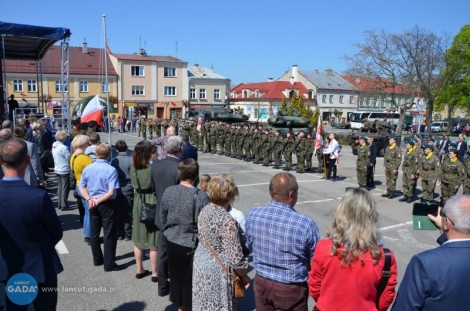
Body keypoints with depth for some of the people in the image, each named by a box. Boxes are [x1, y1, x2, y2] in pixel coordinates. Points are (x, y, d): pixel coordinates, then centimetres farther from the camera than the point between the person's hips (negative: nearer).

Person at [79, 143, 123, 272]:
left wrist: (90, 199, -7)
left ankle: (97, 259, 30)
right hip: (107, 205, -5)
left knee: (94, 233, 17)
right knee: (109, 235, 3)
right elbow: (112, 192, -22)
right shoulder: (111, 170, -17)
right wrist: (99, 201, -11)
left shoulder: (87, 169, 0)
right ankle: (109, 264, 7)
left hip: (92, 205, 6)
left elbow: (82, 188, 4)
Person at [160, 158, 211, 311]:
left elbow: (162, 217, 4)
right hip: (191, 244, -5)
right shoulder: (201, 197, -21)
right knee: (190, 279, 12)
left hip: (172, 242, 5)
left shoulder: (168, 191, -7)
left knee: (177, 276, 22)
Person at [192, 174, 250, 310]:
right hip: (218, 272, -7)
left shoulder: (204, 211, -5)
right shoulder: (227, 221, -28)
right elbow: (236, 258, -22)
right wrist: (244, 276, -7)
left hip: (200, 263, 7)